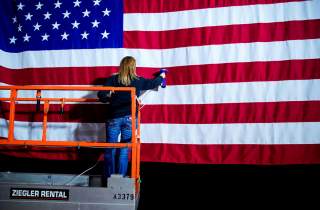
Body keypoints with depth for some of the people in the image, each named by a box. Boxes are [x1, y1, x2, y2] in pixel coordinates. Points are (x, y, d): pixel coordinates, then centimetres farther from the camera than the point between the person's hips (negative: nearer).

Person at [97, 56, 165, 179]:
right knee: (124, 151, 7)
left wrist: (110, 97, 11)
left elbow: (101, 96, -9)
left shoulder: (113, 79, -2)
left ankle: (108, 178, 12)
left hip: (114, 118, 0)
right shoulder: (138, 81, 2)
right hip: (130, 119, 1)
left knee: (110, 150, 8)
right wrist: (161, 77, 40)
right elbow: (153, 83, 21)